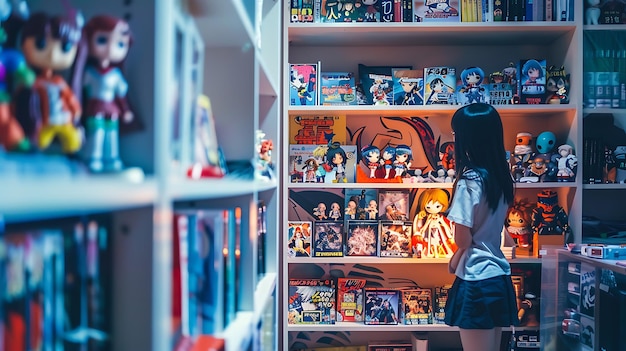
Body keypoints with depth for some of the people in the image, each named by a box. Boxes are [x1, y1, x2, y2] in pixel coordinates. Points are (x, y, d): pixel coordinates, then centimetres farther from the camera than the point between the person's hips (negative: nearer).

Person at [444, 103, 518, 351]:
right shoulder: (501, 178, 6)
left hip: (477, 281, -8)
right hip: (499, 276, 8)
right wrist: (457, 259, 9)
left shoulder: (470, 181, -18)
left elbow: (463, 239, -15)